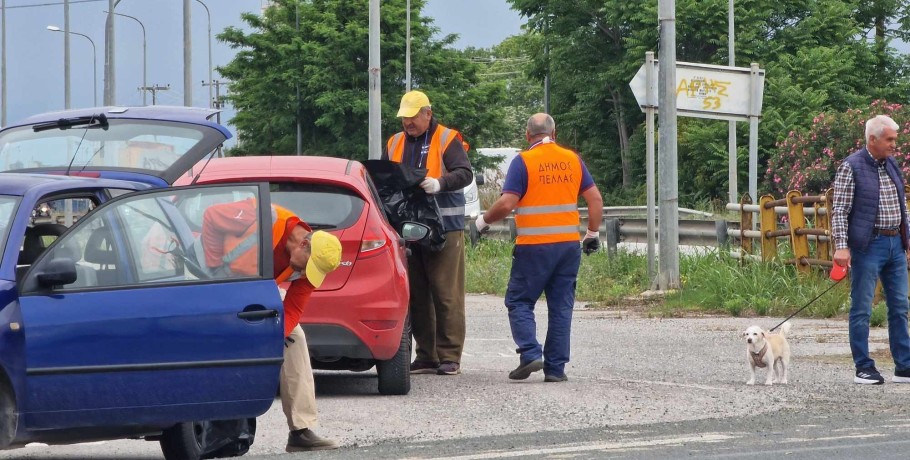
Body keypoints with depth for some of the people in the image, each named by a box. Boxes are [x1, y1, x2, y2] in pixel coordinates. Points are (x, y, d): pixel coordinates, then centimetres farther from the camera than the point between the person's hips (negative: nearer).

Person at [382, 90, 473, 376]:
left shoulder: (447, 140, -1)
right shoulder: (395, 144, 16)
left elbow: (465, 174, -12)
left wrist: (440, 184, -29)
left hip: (444, 230, -6)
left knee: (447, 295, -5)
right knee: (417, 296, 7)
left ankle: (449, 357, -3)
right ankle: (426, 355, 11)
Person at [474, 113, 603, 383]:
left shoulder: (523, 162, -6)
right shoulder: (572, 160, 8)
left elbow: (506, 204, -13)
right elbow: (595, 199, 9)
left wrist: (483, 221, 3)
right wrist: (593, 234, 20)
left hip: (534, 246, -4)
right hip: (569, 244, 4)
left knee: (519, 301, 6)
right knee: (561, 306, 8)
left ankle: (530, 353, -11)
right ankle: (556, 368, 6)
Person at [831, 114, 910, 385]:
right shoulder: (851, 167, -8)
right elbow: (839, 210, -11)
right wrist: (841, 246, -19)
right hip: (868, 246, -7)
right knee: (861, 309, -1)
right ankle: (864, 369, 3)